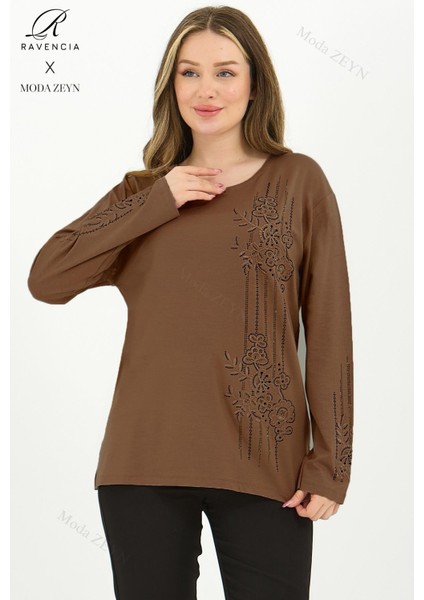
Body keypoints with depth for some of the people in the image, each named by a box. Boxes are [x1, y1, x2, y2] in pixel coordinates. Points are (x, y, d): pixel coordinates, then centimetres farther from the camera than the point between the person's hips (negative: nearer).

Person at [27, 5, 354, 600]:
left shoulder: (298, 180, 3)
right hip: (146, 459, 2)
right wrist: (158, 201, -7)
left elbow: (329, 329, 0)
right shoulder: (143, 191, 11)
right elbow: (46, 279, -3)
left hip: (263, 462, -2)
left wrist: (331, 462, -5)